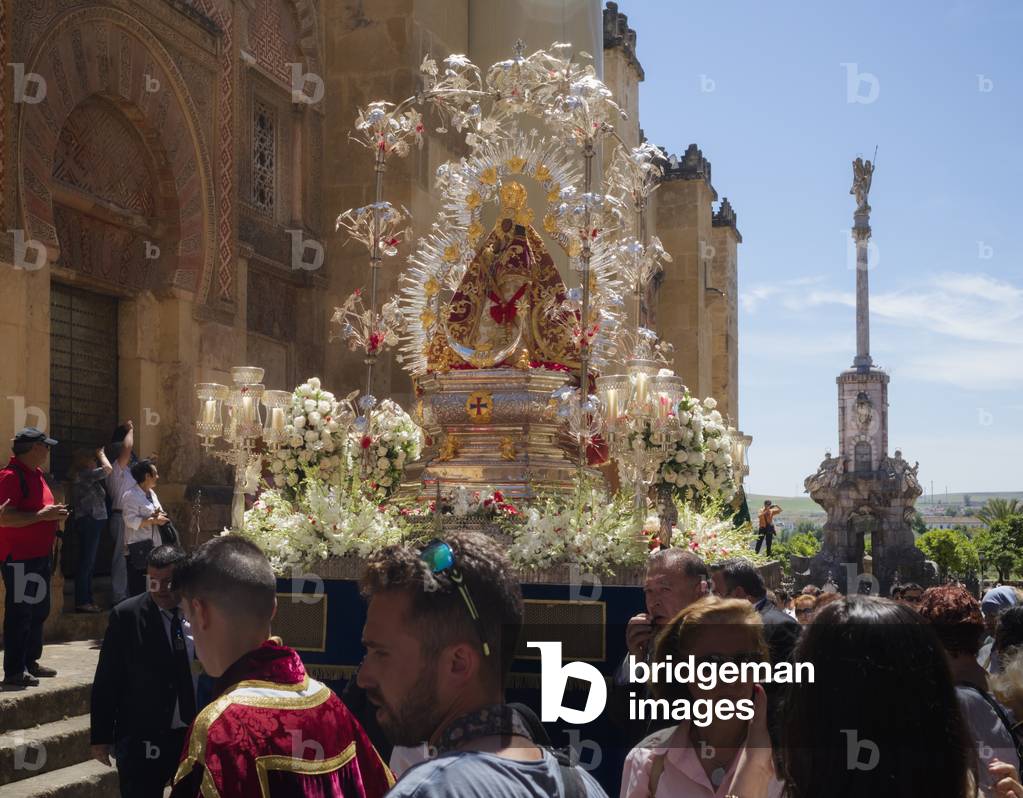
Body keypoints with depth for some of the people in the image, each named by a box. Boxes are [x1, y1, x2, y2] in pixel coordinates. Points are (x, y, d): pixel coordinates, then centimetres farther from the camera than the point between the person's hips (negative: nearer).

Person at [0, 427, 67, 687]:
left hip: (40, 553, 10)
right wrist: (42, 515, -24)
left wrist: (54, 514, 11)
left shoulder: (36, 473, 14)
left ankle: (30, 662, 28)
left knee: (39, 610, 16)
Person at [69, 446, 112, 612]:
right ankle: (81, 602, -9)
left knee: (88, 563, 11)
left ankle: (87, 600, 15)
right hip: (89, 522, -11)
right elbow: (107, 469, -15)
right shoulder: (83, 474, -13)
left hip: (91, 523, 11)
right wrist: (101, 454, -3)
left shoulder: (86, 476, 17)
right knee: (86, 562, -9)